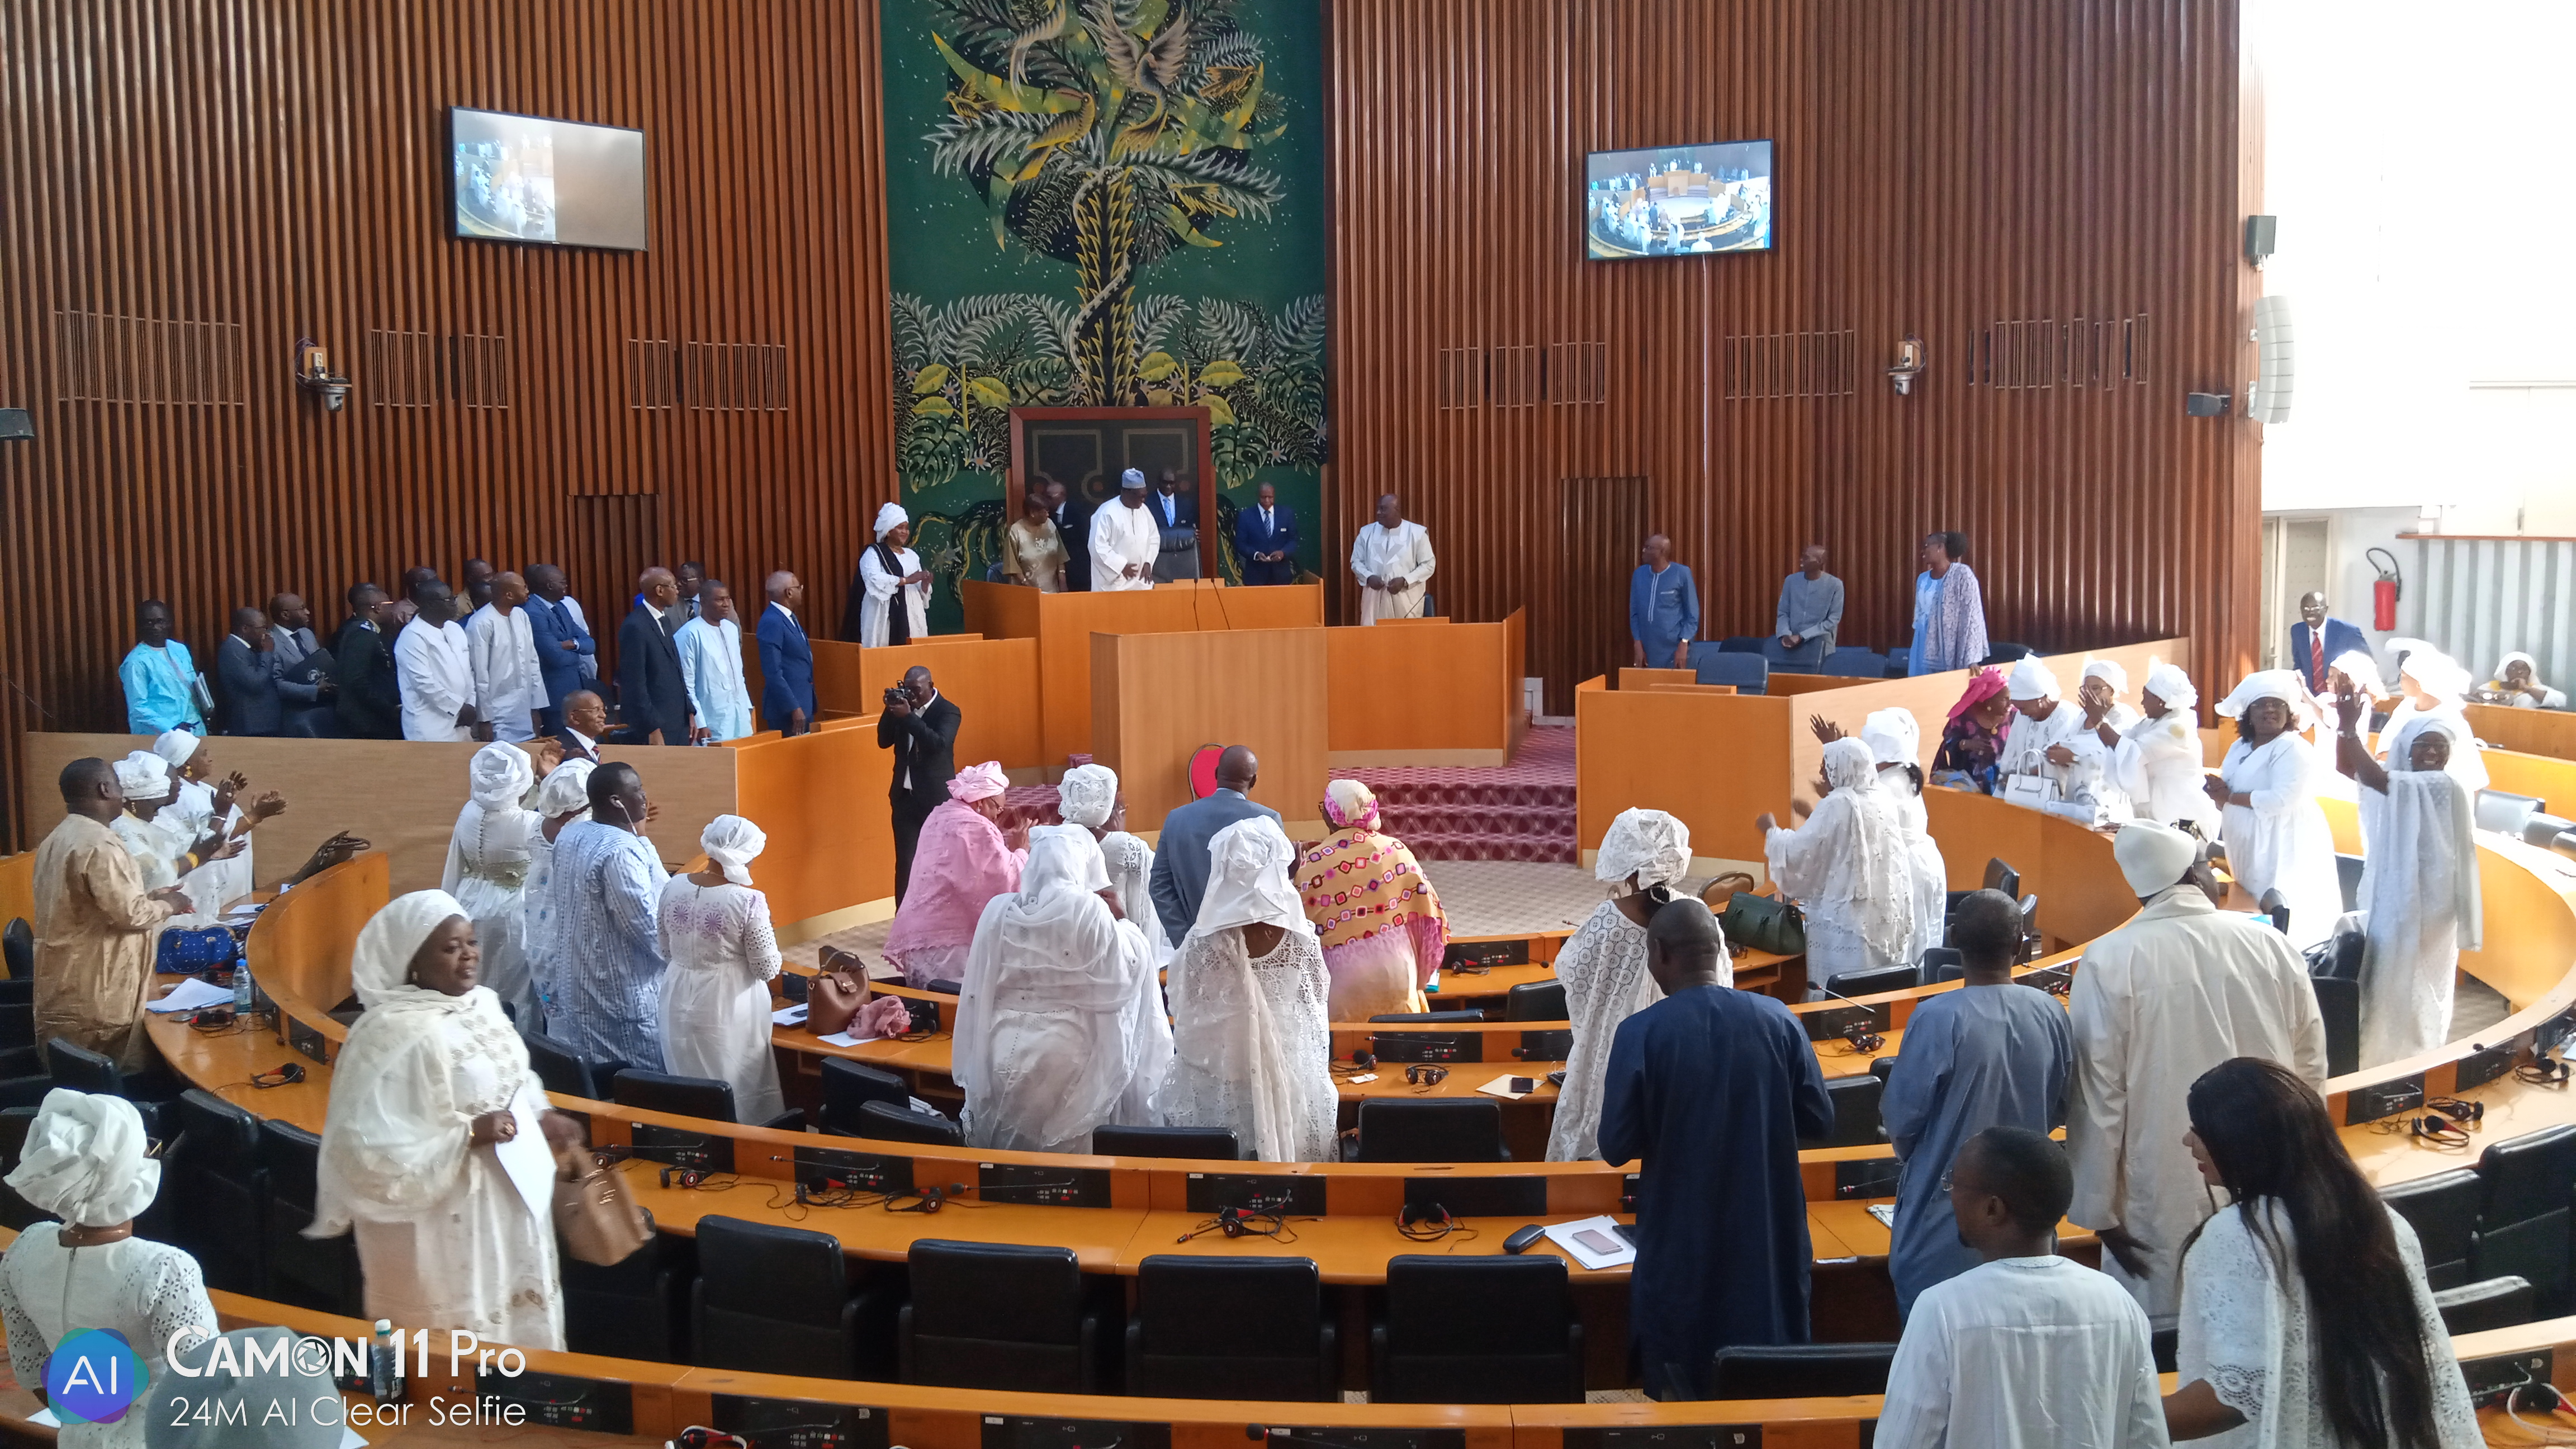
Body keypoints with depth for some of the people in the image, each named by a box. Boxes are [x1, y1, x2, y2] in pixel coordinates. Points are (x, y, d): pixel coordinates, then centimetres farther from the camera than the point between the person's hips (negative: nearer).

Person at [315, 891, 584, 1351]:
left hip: (509, 1204, 8)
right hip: (446, 1225, -8)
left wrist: (542, 1121, 2)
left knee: (520, 1327, 19)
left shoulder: (482, 1005, 3)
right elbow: (370, 1146, -25)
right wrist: (469, 1136, -29)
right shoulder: (395, 1034, -22)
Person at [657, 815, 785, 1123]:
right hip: (729, 1008, -5)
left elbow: (666, 952, 9)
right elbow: (767, 970, -13)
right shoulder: (749, 902, -20)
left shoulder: (673, 888, -4)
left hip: (680, 1004, 5)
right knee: (739, 1095, 8)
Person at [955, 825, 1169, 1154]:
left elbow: (979, 986, 6)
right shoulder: (1091, 912, -13)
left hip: (1005, 1051, 3)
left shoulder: (999, 910, -1)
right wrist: (1120, 921, 12)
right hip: (1066, 1052, -3)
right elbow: (1128, 965, -1)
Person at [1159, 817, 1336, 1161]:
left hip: (1217, 1095, -1)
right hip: (1292, 1092, 1)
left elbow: (1188, 1025, -4)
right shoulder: (1300, 939, -10)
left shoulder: (1202, 945, -15)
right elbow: (1315, 1020, 2)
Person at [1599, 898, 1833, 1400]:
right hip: (1769, 1238, 3)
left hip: (1681, 1243, -3)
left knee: (1681, 1388, 14)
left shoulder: (1641, 1033, -17)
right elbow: (1819, 1120, 0)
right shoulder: (1778, 1020, -8)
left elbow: (1616, 1146, -13)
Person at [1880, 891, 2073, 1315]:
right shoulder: (2051, 1014, -7)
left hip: (1945, 1215, -5)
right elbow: (2058, 1109, 6)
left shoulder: (1938, 1019, -21)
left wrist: (1916, 1157, 8)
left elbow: (1902, 1119, -13)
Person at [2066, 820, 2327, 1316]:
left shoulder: (2108, 962, -13)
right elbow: (2310, 1068, 5)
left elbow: (2098, 1094, -10)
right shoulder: (2273, 946, -5)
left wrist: (2098, 1209, -2)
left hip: (2166, 1205, -3)